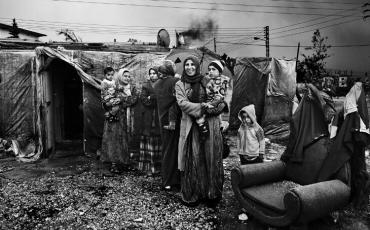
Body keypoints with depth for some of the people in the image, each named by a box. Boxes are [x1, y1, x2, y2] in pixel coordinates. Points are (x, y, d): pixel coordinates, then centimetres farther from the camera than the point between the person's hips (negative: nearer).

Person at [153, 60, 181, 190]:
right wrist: (173, 119, -19)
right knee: (173, 149, 3)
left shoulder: (156, 84, 9)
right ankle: (171, 181, 9)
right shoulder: (175, 82, -11)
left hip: (162, 120, 6)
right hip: (173, 120, -6)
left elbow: (159, 102, 11)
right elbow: (175, 101, -18)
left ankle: (166, 181, 24)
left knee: (166, 148, 15)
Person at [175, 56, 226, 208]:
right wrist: (202, 107, -15)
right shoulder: (180, 84, 9)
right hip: (190, 126, -1)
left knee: (211, 159, 1)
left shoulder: (206, 82, 11)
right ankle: (191, 195, 13)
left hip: (210, 124, 1)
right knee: (193, 160, 0)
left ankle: (212, 195, 12)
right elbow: (182, 103, -6)